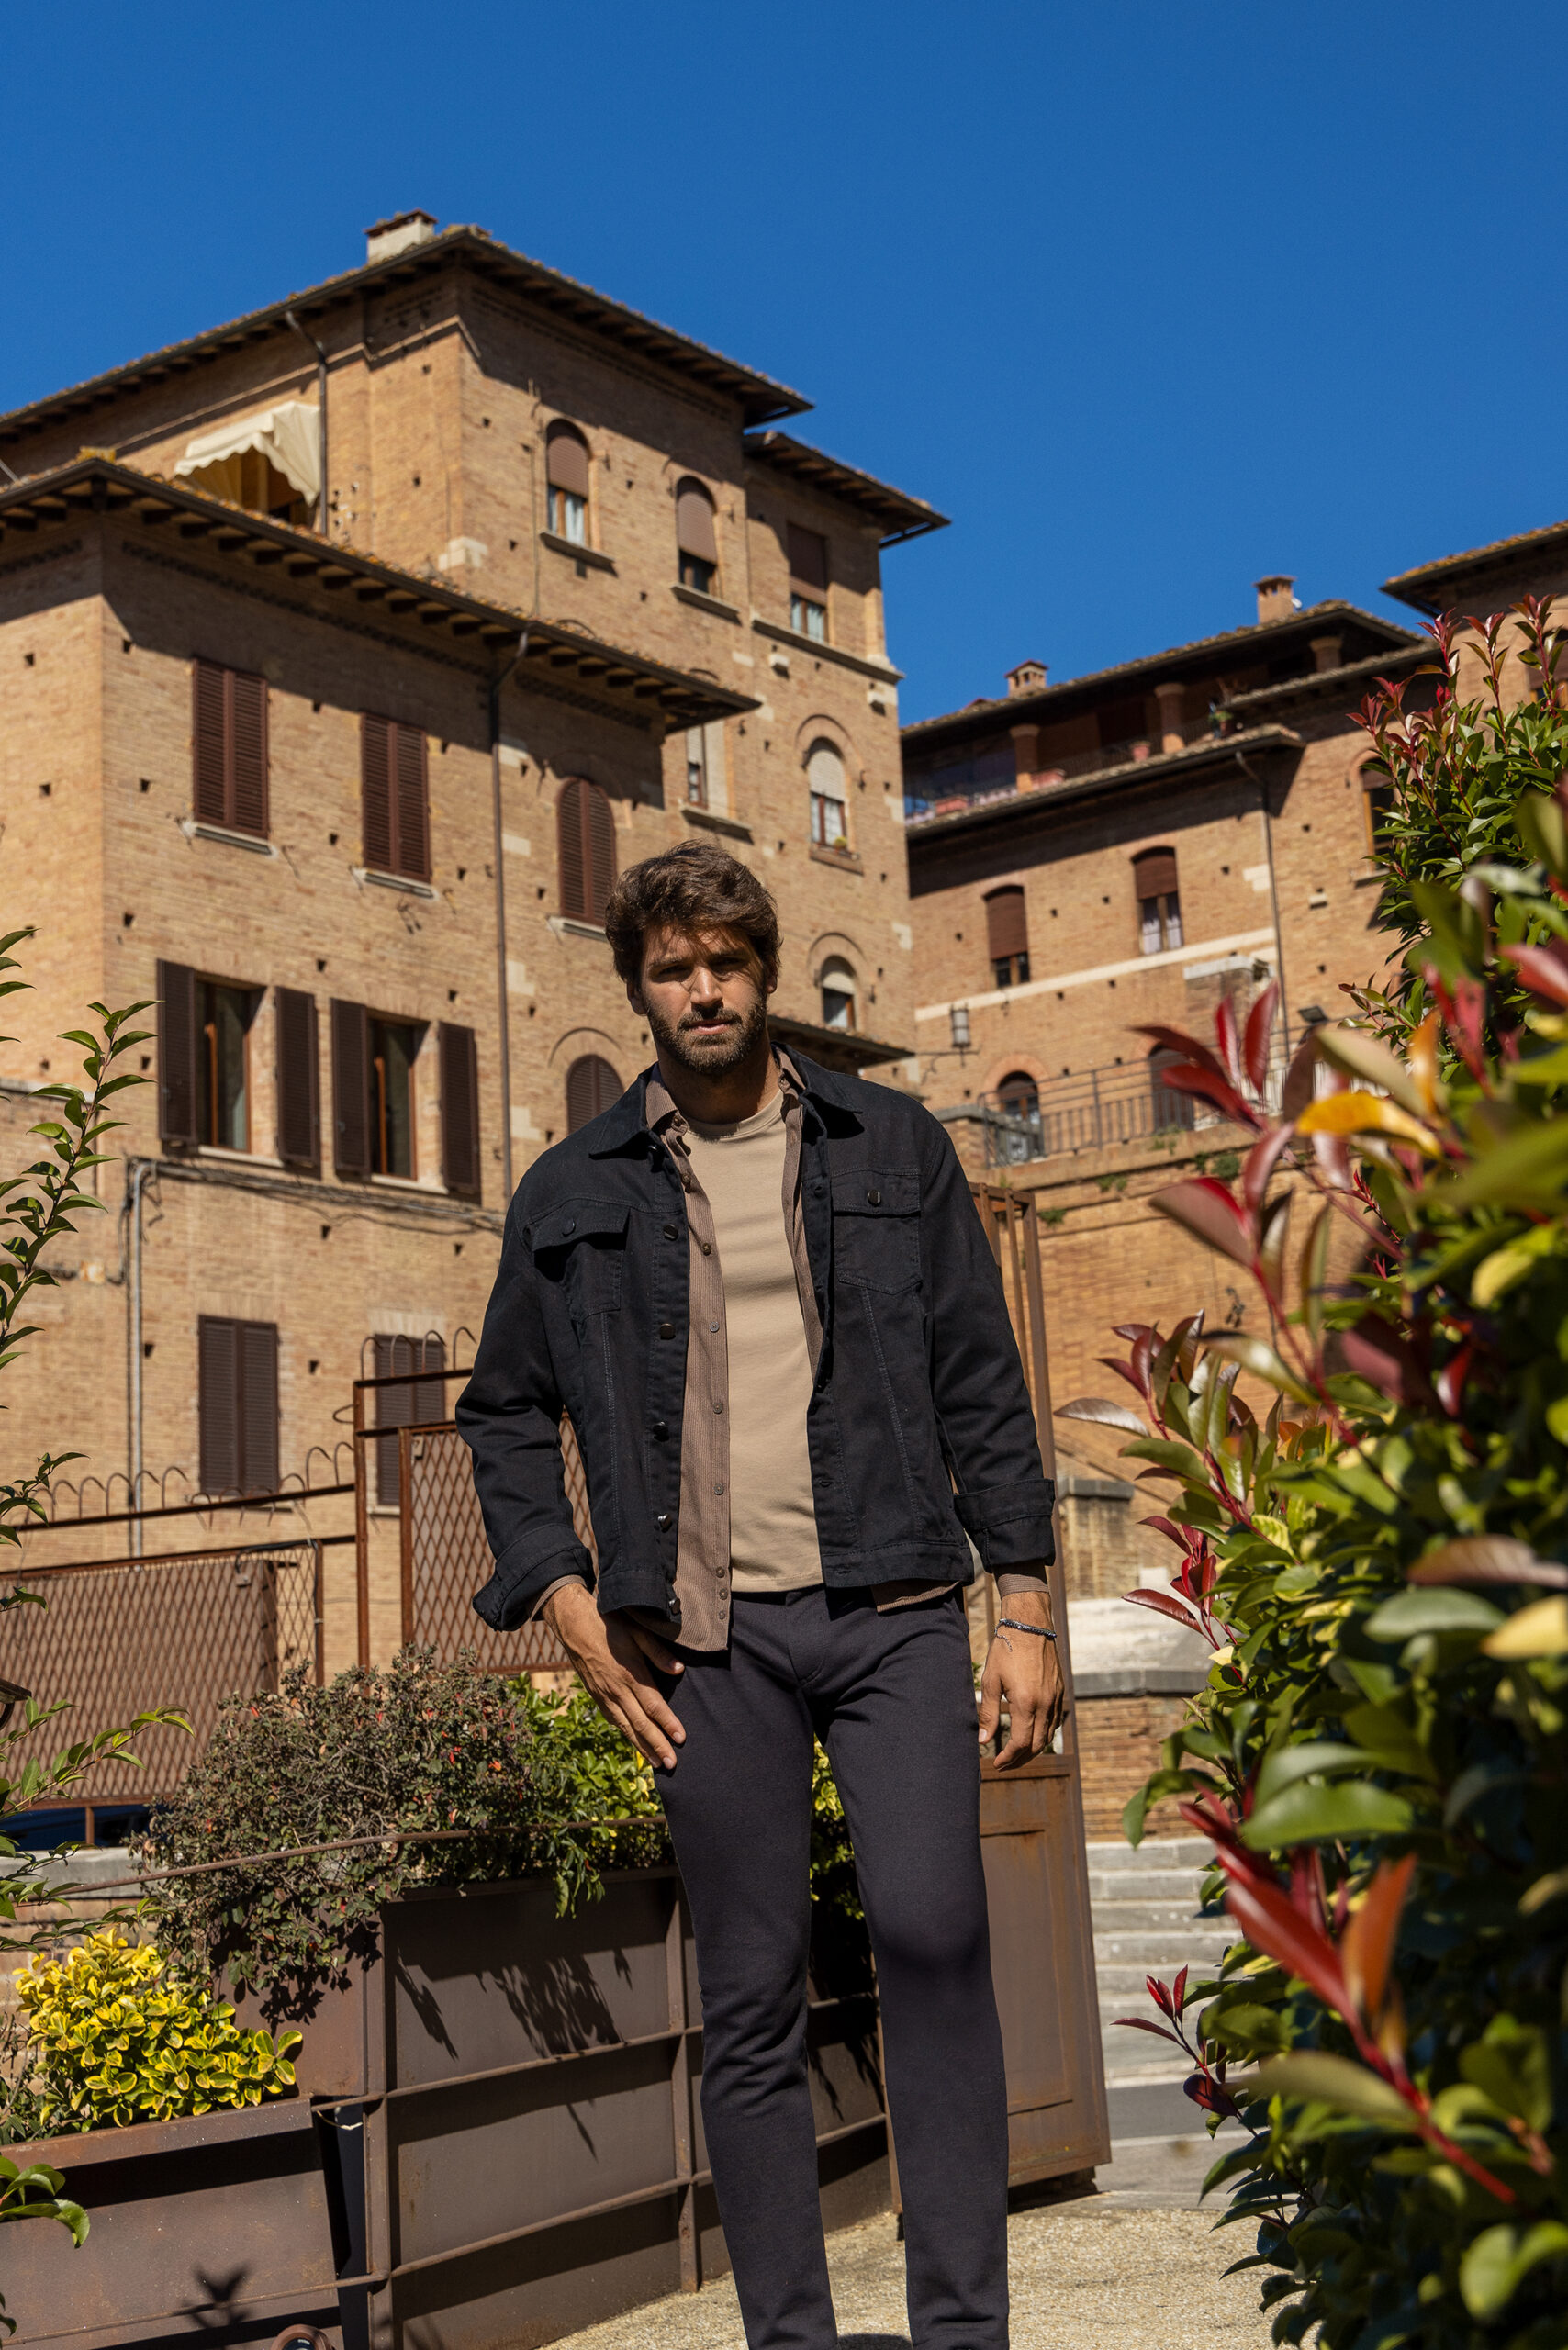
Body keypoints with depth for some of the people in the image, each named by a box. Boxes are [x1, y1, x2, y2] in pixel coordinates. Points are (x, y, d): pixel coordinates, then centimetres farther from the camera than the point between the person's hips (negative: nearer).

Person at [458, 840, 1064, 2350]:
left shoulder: (892, 1148, 10)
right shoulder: (573, 1194, 10)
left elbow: (981, 1386, 9)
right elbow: (503, 1416, 17)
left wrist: (1025, 1609, 3)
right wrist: (567, 1604, 4)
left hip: (889, 1610, -1)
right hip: (703, 1643, 1)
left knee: (931, 1933, -15)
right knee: (750, 2001, 5)